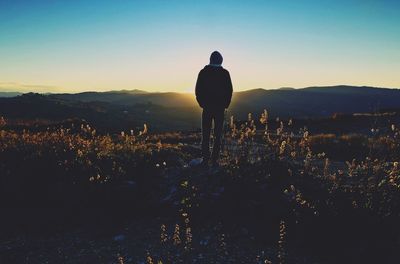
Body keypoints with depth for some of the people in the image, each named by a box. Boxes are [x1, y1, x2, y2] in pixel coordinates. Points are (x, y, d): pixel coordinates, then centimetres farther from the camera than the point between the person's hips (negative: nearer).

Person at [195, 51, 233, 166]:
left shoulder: (203, 72, 0)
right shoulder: (225, 73, 1)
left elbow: (198, 90, 1)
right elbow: (229, 90, 2)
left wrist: (202, 104, 11)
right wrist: (225, 104, 11)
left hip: (207, 108, 0)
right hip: (220, 108, 0)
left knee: (205, 135, 6)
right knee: (218, 135, 4)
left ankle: (205, 159, 3)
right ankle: (214, 160, 3)